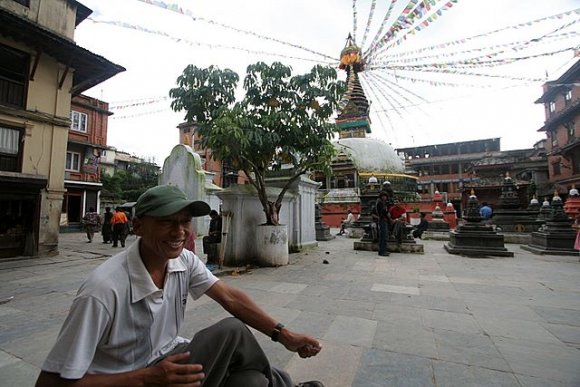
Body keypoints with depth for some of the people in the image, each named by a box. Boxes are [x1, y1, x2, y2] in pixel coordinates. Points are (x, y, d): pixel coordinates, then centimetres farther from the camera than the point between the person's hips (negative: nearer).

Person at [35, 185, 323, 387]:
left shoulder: (184, 260, -10)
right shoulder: (104, 289, -29)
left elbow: (230, 297, -9)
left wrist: (284, 335, -13)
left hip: (167, 357, 5)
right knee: (233, 332, -20)